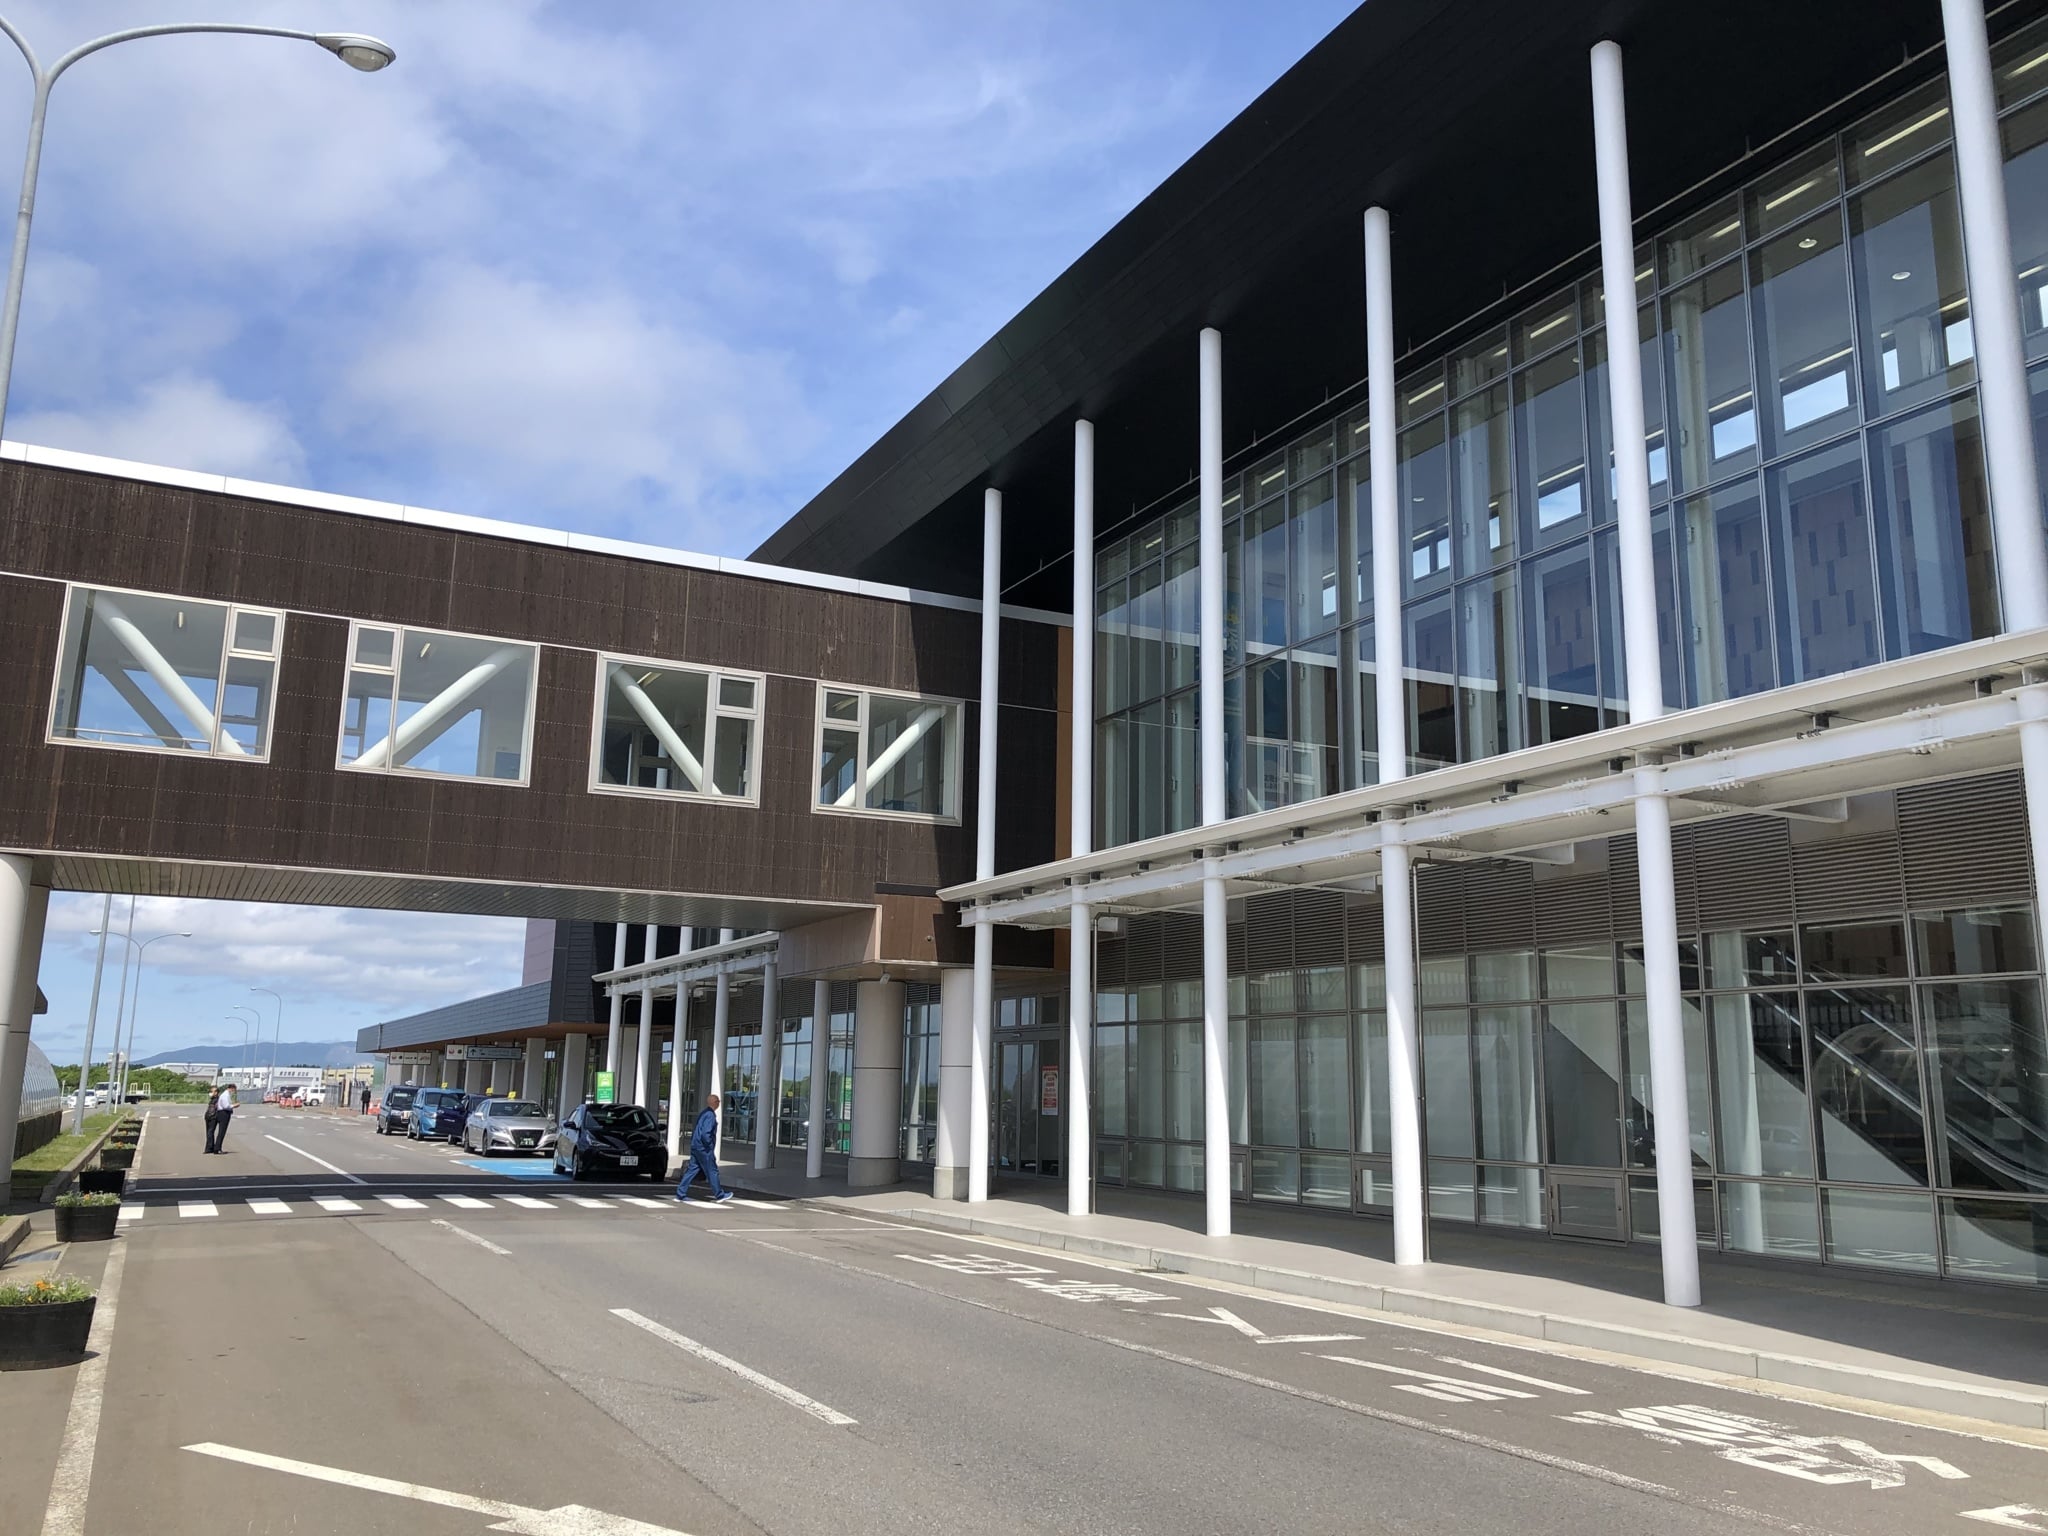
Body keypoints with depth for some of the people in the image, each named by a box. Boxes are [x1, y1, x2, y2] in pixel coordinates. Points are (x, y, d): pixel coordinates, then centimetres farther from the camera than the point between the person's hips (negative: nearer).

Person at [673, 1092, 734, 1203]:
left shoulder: (703, 1114, 14)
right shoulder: (710, 1115, -17)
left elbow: (695, 1132, 21)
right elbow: (706, 1133, -26)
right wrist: (709, 1147, -16)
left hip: (695, 1147, 9)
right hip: (704, 1149, -9)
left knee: (692, 1170, 10)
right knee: (712, 1171, 1)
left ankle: (680, 1194, 8)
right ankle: (719, 1195, 11)